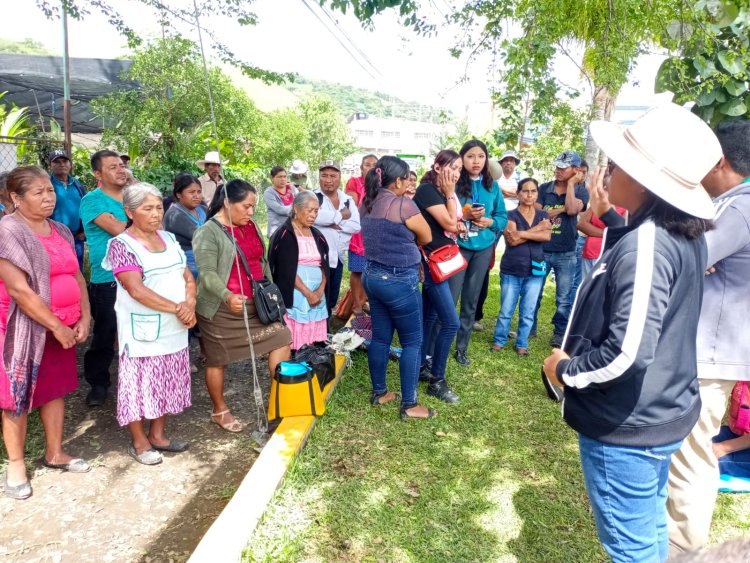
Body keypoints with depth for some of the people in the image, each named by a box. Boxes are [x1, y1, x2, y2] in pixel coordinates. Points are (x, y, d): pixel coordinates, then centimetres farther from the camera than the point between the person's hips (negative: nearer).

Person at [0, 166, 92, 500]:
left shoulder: (61, 231, 8)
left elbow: (77, 276, 8)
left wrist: (83, 319, -3)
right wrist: (56, 326, -18)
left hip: (64, 326, 6)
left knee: (55, 388, 15)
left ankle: (54, 453, 30)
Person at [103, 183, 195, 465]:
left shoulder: (169, 239, 9)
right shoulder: (121, 245, -11)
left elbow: (188, 277, 8)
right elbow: (137, 290, -20)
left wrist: (190, 304, -11)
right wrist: (177, 308, -20)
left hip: (174, 329, 6)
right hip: (142, 331, -6)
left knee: (166, 382, 14)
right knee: (141, 384, 5)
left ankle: (157, 434, 30)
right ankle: (139, 442, 22)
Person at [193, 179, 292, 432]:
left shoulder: (251, 226, 9)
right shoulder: (208, 232, -14)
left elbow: (262, 261, 18)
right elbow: (207, 273, -23)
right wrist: (228, 296, -40)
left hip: (255, 303, 7)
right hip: (221, 309, -6)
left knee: (281, 336, 0)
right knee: (218, 360, 8)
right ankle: (220, 410, 28)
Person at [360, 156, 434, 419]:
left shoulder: (367, 203, 6)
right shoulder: (404, 205, -17)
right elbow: (426, 237, -5)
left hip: (372, 276, 8)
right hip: (399, 280, -8)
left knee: (380, 337, 17)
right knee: (412, 341, 4)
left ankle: (379, 393, 29)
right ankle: (409, 404, 10)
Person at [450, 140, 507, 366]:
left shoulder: (492, 186, 4)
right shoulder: (454, 183, -9)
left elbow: (503, 217, 8)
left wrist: (489, 222, -11)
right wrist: (463, 215, -23)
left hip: (483, 248, 4)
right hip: (458, 246, -4)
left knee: (471, 300, 12)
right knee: (449, 298, -7)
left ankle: (461, 347, 25)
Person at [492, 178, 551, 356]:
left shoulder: (543, 215, 8)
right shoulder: (511, 215, -2)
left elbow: (546, 236, -10)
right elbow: (512, 240, -17)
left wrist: (521, 233, -15)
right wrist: (537, 229, -11)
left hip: (535, 270, 3)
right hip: (511, 271, -2)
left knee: (528, 312, 7)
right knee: (506, 310, 3)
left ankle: (522, 344, 20)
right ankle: (499, 340, 20)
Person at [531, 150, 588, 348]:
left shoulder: (580, 191, 1)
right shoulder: (544, 188, 4)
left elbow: (572, 209, -19)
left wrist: (571, 183, -11)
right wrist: (560, 210, -12)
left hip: (566, 253, -1)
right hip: (541, 249, 1)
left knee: (564, 298, 6)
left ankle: (560, 333, 19)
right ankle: (530, 327, 24)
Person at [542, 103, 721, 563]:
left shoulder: (645, 244, -27)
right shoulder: (684, 233, 2)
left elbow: (627, 352, -32)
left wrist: (565, 368, -15)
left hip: (627, 425, -9)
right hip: (663, 413, 9)